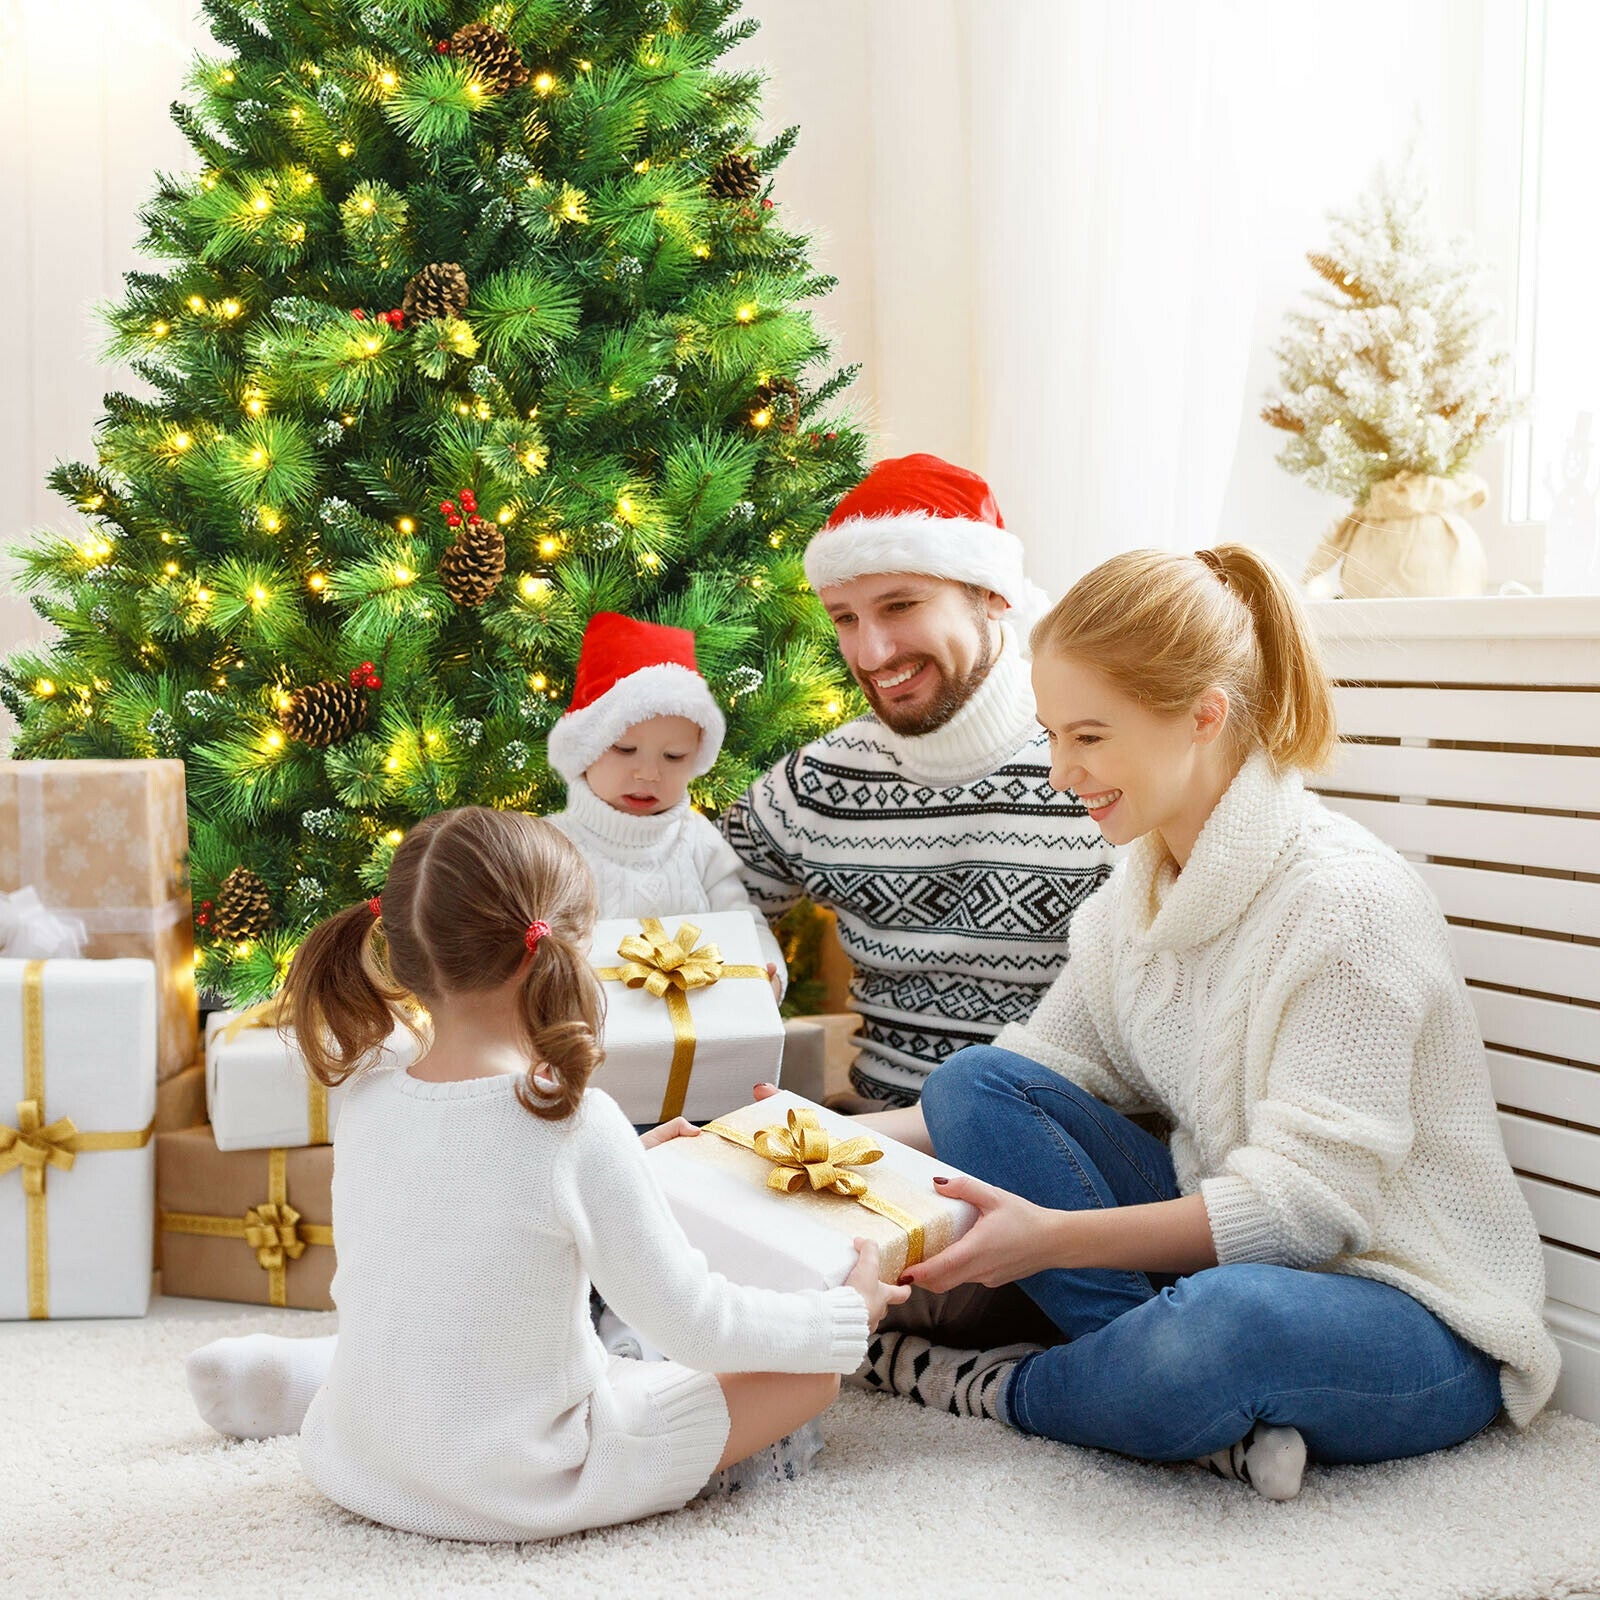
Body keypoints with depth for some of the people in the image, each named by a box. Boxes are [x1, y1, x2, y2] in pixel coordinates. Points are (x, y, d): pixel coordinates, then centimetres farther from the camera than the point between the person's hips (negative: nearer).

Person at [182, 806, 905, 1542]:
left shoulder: (363, 1106, -7)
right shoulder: (572, 1122, -24)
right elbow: (688, 1321, -16)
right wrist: (845, 1316, -2)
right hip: (518, 1490, -7)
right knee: (811, 1372, 2)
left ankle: (298, 1368, 23)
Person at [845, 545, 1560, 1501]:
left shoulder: (1344, 902, -21)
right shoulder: (1145, 888, 4)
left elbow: (1308, 1201, -24)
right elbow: (1031, 1087, 8)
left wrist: (1054, 1236, -30)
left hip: (1415, 1317, -8)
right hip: (1233, 1249, 8)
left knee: (1226, 1323, -41)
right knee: (974, 1084, -6)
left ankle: (996, 1390, -9)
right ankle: (1208, 1409, -17)